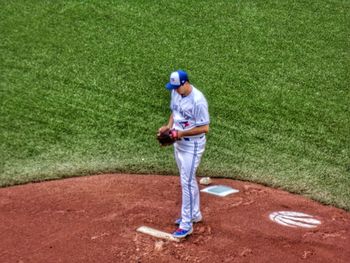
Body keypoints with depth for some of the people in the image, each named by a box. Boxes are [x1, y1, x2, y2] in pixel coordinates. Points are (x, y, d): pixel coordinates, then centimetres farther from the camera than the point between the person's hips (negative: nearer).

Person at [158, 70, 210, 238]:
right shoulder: (176, 93, -1)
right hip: (178, 143, 8)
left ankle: (186, 224, 4)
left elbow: (205, 128, -23)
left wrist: (182, 133, -24)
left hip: (192, 146, -8)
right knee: (187, 179, 19)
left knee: (187, 182, -5)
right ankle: (194, 214, 35)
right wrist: (168, 126, -2)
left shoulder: (198, 100, -26)